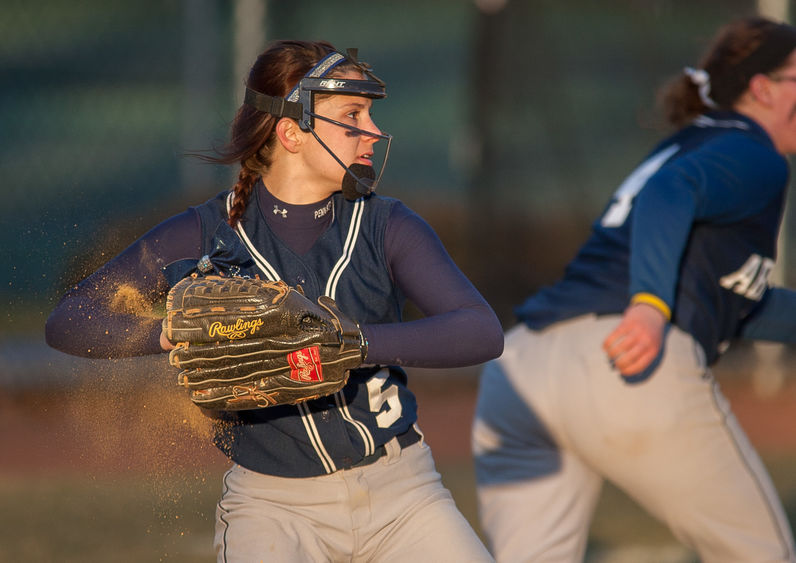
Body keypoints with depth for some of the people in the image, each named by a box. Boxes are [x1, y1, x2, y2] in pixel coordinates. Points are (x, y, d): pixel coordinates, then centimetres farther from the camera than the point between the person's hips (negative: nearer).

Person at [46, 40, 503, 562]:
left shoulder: (386, 225, -3)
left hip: (399, 494, 1)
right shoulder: (206, 235, -4)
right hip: (274, 505, -1)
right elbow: (67, 322, -3)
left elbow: (482, 333, -16)